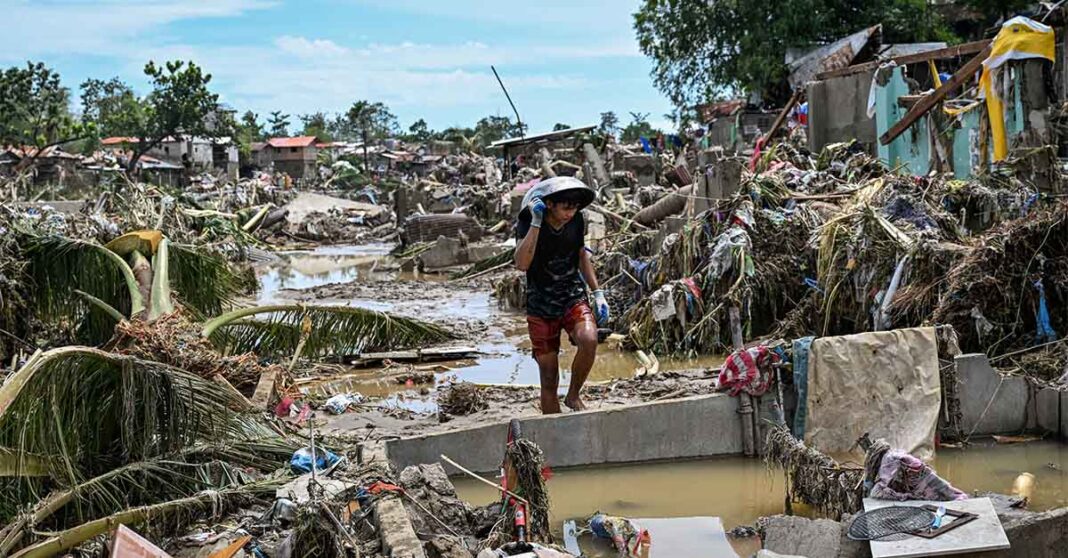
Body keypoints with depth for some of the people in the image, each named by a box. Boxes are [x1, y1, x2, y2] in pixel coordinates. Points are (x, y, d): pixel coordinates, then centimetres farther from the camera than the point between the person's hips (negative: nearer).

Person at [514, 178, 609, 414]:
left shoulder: (576, 220, -3)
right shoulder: (527, 222, -15)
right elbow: (522, 264, -32)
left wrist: (598, 293, 9)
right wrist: (536, 223, -34)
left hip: (573, 297, 2)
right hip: (540, 306, -2)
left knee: (589, 340, -29)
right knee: (549, 379, -1)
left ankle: (573, 395, -5)